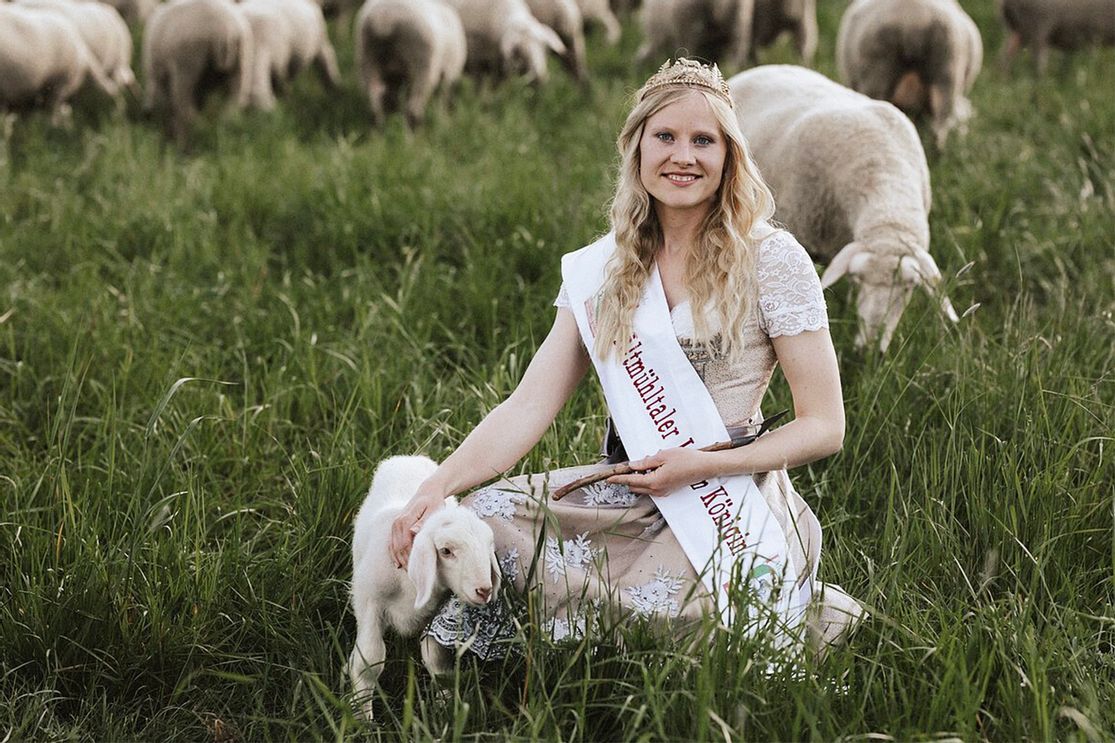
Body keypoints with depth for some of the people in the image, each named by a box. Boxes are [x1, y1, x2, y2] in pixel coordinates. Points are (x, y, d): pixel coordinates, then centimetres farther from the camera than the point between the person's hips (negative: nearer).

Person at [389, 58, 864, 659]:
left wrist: (701, 465, -17)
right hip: (632, 492, 4)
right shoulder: (599, 269, 7)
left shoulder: (771, 260, -5)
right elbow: (529, 406, -1)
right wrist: (439, 486, -17)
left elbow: (825, 426, -5)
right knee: (487, 516, -19)